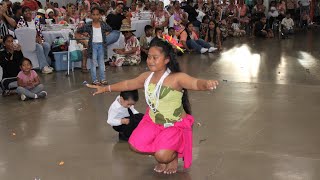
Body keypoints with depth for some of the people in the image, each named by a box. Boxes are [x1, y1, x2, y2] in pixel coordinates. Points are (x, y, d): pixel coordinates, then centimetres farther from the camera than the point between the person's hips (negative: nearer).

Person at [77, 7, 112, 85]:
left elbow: (110, 29, 18)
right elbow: (78, 31, 0)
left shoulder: (103, 24, 1)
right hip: (93, 44, -2)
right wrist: (86, 34, -7)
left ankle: (103, 78, 16)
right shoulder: (88, 25, -7)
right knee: (93, 62, 3)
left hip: (101, 44, 3)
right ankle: (94, 80, 7)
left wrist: (105, 34, 4)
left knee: (101, 62, 10)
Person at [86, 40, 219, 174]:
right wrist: (105, 89, 22)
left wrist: (206, 84, -65)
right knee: (135, 145, -10)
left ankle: (174, 155, 15)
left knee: (163, 156, -24)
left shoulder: (176, 78, -24)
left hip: (175, 125, -6)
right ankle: (159, 152, 19)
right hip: (152, 121, 6)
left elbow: (196, 83, -40)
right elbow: (127, 84, 13)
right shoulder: (146, 76, -3)